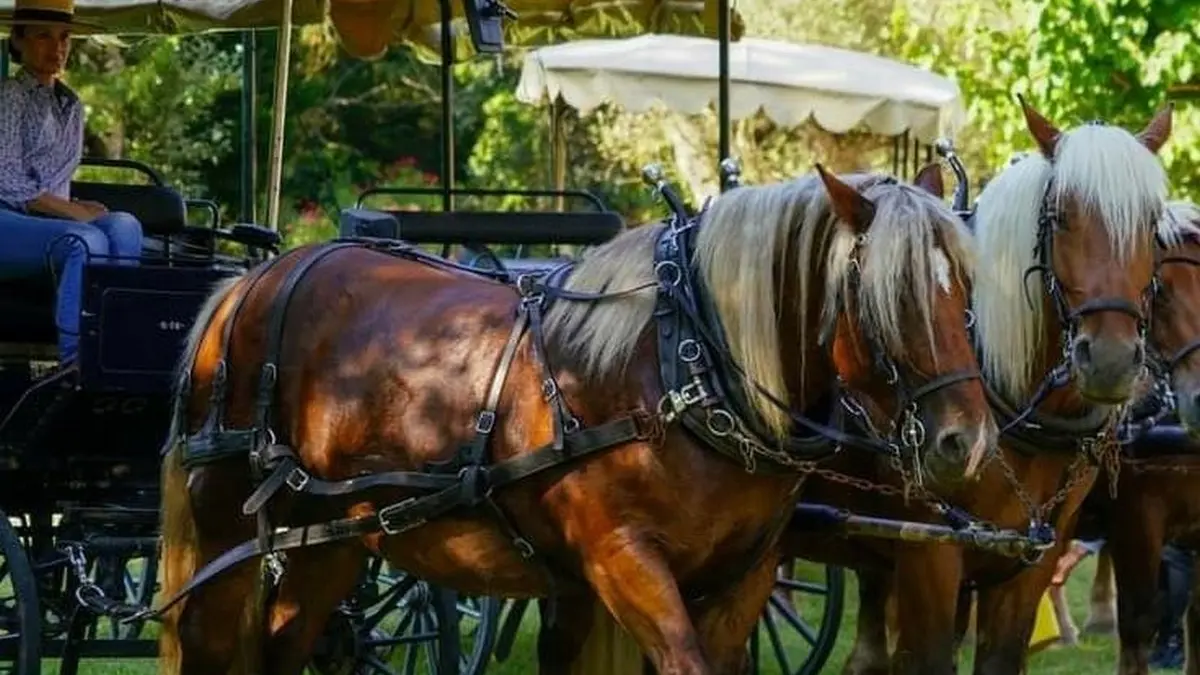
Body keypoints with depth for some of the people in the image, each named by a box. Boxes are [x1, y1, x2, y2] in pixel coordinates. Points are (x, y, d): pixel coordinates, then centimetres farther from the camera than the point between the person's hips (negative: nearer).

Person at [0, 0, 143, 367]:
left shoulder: (70, 106, 23)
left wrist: (77, 208, 4)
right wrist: (74, 212, -14)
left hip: (50, 219, 7)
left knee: (124, 226, -24)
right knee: (87, 240, -35)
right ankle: (73, 362, -41)